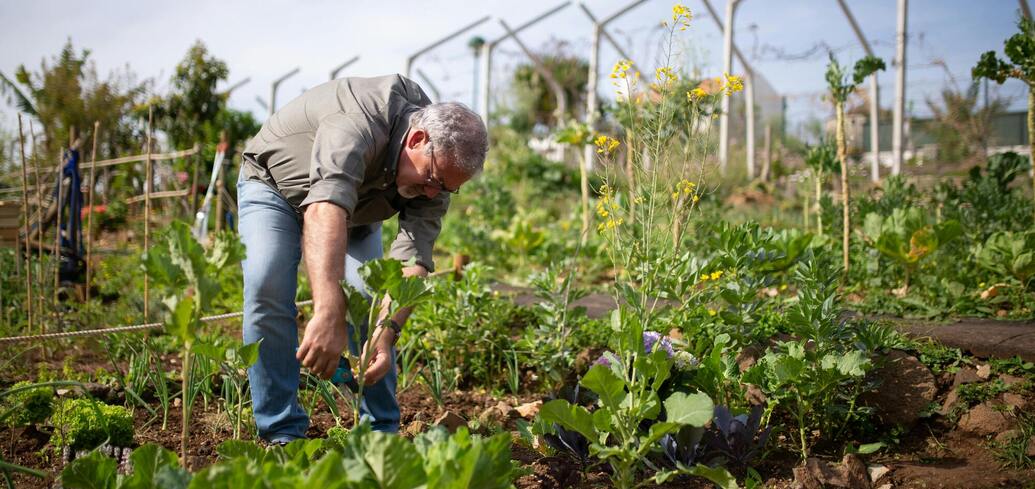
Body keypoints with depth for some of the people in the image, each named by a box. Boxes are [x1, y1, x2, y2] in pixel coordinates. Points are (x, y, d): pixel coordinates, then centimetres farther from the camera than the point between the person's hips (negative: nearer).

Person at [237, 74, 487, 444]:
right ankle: (282, 433, -12)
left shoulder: (440, 162, -22)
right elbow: (326, 209, -58)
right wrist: (329, 315, -70)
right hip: (273, 182, -4)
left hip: (354, 207, 5)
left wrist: (387, 329, -45)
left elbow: (413, 260, -28)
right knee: (267, 289, -23)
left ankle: (381, 429, 2)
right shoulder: (358, 123, -42)